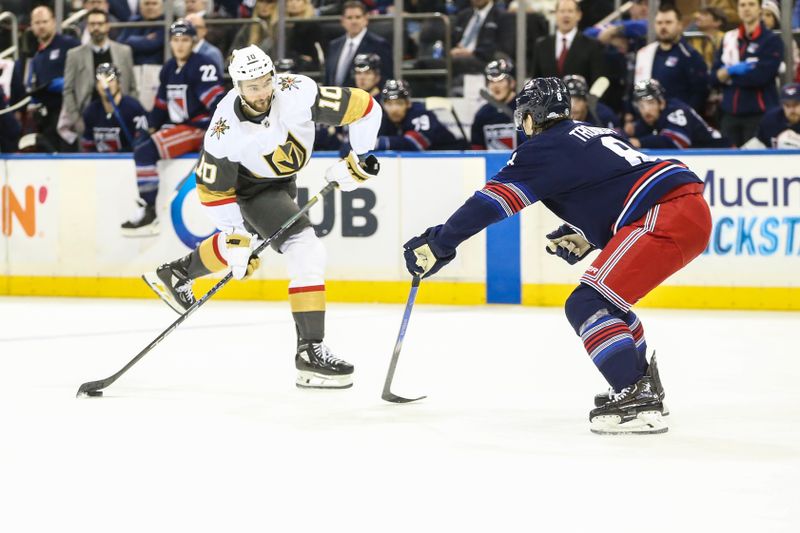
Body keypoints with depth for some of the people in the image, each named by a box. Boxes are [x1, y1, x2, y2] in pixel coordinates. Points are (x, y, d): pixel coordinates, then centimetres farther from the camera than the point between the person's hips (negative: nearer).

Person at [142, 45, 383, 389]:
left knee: (244, 243, 29)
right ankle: (310, 352, -20)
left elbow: (364, 108, -23)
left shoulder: (299, 94, -31)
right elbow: (214, 190, -19)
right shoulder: (225, 131, -32)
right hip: (249, 187, -5)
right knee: (306, 251, -22)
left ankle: (174, 275, 53)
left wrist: (358, 159, -17)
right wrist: (235, 238, -20)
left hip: (283, 179, 5)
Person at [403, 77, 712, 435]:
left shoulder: (546, 147, 1)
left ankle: (636, 401, -21)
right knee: (607, 299, 24)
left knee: (588, 304, -10)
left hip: (666, 218, -10)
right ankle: (643, 387, 29)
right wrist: (586, 237, 29)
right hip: (693, 209, 10)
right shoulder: (593, 135, 27)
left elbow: (492, 202, -4)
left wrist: (438, 245, -1)